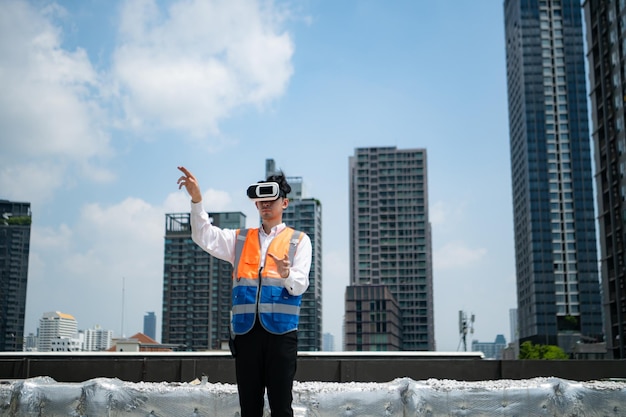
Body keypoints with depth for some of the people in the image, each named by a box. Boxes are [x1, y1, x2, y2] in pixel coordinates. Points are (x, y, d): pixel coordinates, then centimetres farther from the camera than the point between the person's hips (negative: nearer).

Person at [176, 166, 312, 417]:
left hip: (281, 331, -2)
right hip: (246, 330, 3)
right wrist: (196, 200, -11)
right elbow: (204, 238, 3)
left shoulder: (298, 240, 8)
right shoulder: (240, 239, 17)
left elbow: (300, 285, -3)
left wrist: (286, 274, -27)